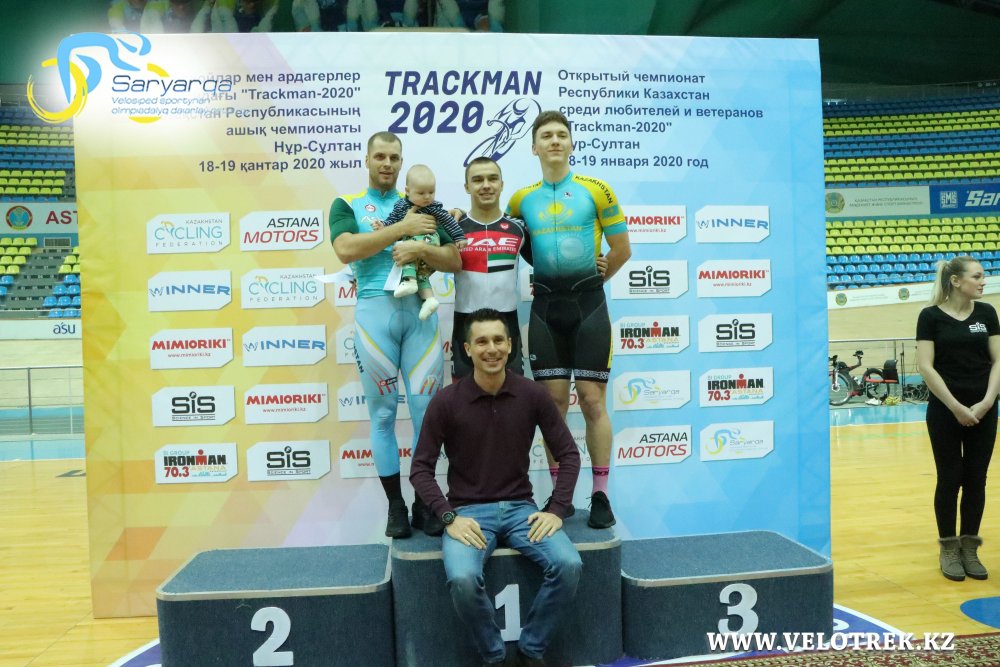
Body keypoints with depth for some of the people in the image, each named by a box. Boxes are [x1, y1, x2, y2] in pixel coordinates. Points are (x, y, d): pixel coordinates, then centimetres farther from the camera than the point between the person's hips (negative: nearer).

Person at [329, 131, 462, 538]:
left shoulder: (420, 206, 16)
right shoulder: (347, 204, 10)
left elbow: (454, 261, 8)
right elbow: (346, 250, -11)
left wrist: (420, 249, -11)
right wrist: (402, 228, -10)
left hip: (420, 309, 2)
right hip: (374, 310, -1)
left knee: (427, 408, 2)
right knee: (382, 413, 4)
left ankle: (426, 501, 15)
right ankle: (395, 505, 15)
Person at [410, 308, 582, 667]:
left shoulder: (533, 394, -3)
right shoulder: (446, 401, -9)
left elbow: (568, 454, 5)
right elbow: (420, 468, -3)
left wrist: (556, 510, -6)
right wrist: (449, 518, -15)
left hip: (521, 508, 2)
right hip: (468, 511, -2)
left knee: (569, 566, -22)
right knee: (463, 580, -30)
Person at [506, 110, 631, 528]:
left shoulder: (596, 190, 1)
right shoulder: (521, 199, 8)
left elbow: (622, 249, 6)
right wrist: (550, 280, 9)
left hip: (588, 303, -2)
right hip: (545, 306, 3)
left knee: (592, 401, -2)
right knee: (554, 401, 5)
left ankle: (601, 496, 9)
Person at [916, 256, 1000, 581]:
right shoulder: (931, 316, -7)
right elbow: (926, 367, -11)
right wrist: (956, 407, -14)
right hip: (945, 411, -4)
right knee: (950, 480, 3)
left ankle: (970, 548, 21)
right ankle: (949, 549, 16)